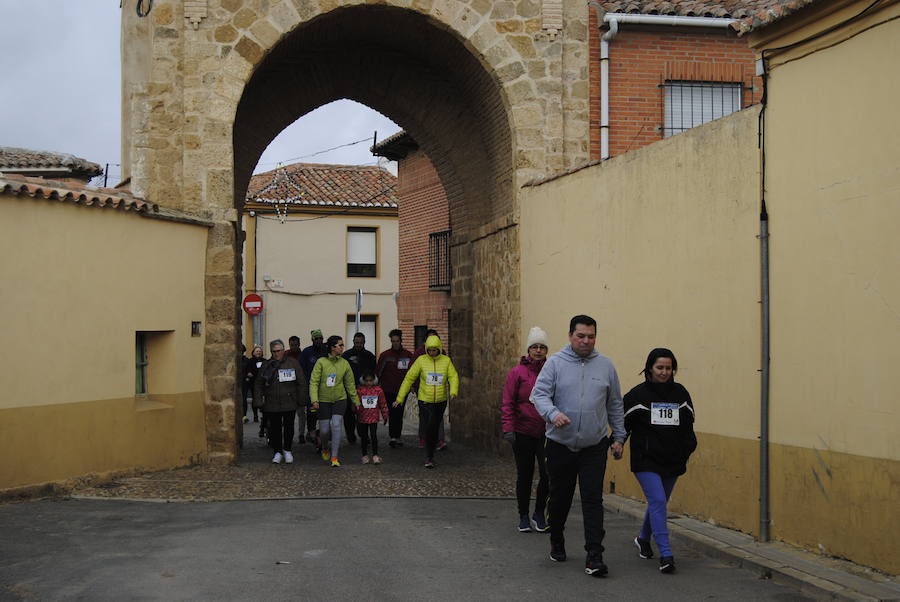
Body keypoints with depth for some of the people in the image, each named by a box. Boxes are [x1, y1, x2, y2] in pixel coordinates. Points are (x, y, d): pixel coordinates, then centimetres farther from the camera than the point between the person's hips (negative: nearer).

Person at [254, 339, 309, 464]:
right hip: (272, 404, 2)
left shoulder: (293, 363, 2)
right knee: (275, 428, 4)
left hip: (289, 403, -2)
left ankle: (287, 450, 22)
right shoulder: (266, 366, 9)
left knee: (289, 428, 4)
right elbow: (259, 385, 13)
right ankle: (277, 452, 17)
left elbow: (301, 383, 2)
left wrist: (302, 401, -2)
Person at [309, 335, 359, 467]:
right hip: (324, 400, -1)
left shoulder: (345, 363, 1)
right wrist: (314, 400, -20)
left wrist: (356, 401, 11)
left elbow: (350, 384, 9)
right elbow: (314, 382, -10)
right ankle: (324, 448, 36)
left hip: (340, 399, 1)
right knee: (324, 430, 2)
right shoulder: (321, 362, -8)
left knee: (336, 425, -14)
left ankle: (334, 458, -7)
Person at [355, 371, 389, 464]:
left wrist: (385, 416, 10)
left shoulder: (378, 390, -1)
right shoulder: (360, 390, -4)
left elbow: (383, 404, 7)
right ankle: (365, 455, 22)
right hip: (362, 418, 1)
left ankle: (375, 455, 3)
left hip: (374, 417, -1)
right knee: (364, 437, 11)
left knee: (374, 436, -6)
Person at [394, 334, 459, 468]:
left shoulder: (446, 360, -1)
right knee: (429, 428, -16)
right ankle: (429, 457, -3)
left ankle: (430, 455, 29)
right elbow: (409, 378, -2)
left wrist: (453, 392, -29)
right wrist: (400, 398, -5)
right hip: (425, 401, -2)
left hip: (441, 401, 2)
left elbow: (453, 377, -9)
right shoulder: (421, 360, -5)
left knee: (435, 429, 12)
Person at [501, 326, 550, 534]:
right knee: (524, 476, 8)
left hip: (546, 433, 1)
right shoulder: (517, 373, -3)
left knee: (548, 474, -5)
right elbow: (507, 403, -4)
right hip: (523, 433, -1)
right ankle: (523, 516, 24)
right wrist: (507, 428, -11)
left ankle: (539, 514, 16)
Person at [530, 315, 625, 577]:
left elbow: (615, 405, 12)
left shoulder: (605, 366, 5)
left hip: (594, 447, 0)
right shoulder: (555, 363, -3)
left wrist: (618, 437, 11)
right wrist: (553, 414, -30)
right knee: (559, 497, 13)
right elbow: (540, 394, -10)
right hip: (560, 445, 0)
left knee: (593, 500, -6)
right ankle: (557, 543, 35)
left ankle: (594, 556, -5)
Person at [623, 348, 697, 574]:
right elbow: (623, 423, -2)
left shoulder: (680, 393, 7)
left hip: (672, 462, 5)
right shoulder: (638, 394, -5)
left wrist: (687, 448, 2)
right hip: (646, 461, -5)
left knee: (658, 503, 18)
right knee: (658, 501, -16)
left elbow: (688, 425, 13)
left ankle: (643, 538, 44)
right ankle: (666, 555, -16)